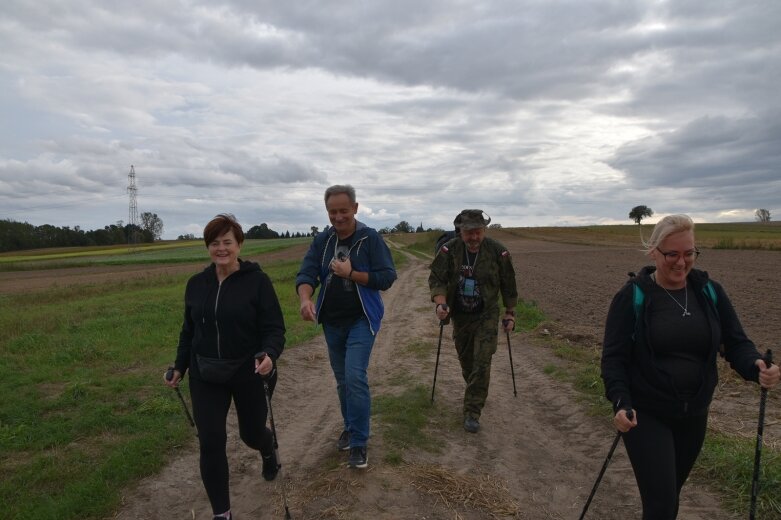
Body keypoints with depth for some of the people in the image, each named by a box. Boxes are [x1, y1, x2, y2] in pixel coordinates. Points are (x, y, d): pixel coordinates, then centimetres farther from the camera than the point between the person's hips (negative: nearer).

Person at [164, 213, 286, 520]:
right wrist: (179, 367, 11)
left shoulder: (257, 281, -13)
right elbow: (188, 330, 13)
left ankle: (268, 451, 54)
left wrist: (270, 355, -33)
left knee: (251, 432, 15)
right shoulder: (196, 284, 2)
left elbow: (275, 328, -15)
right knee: (210, 443, -2)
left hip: (250, 374, -3)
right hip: (206, 376, 3)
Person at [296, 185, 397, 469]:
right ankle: (350, 427, 36)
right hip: (332, 322, 5)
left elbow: (387, 277, -13)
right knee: (342, 379, 15)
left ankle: (359, 443, -1)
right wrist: (305, 299, -30)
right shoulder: (321, 241, 1)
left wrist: (351, 273, -21)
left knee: (355, 376, -14)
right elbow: (306, 273, -9)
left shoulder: (370, 238, -10)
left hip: (362, 320, -4)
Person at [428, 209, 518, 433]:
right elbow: (436, 278, -13)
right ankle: (476, 394, 44)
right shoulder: (448, 250, -13)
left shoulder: (498, 252, -13)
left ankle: (472, 412, -1)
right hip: (460, 316, 2)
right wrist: (440, 303, -29)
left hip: (487, 316, -2)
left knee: (482, 363, -10)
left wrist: (510, 313, 3)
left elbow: (508, 284, -2)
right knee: (465, 360, 17)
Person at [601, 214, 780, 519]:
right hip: (645, 414, -4)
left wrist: (756, 367, -23)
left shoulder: (710, 292, 0)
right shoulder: (632, 297, -13)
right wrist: (621, 402, -28)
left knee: (672, 491, 22)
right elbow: (613, 357, -14)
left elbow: (736, 343, -1)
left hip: (694, 414, 5)